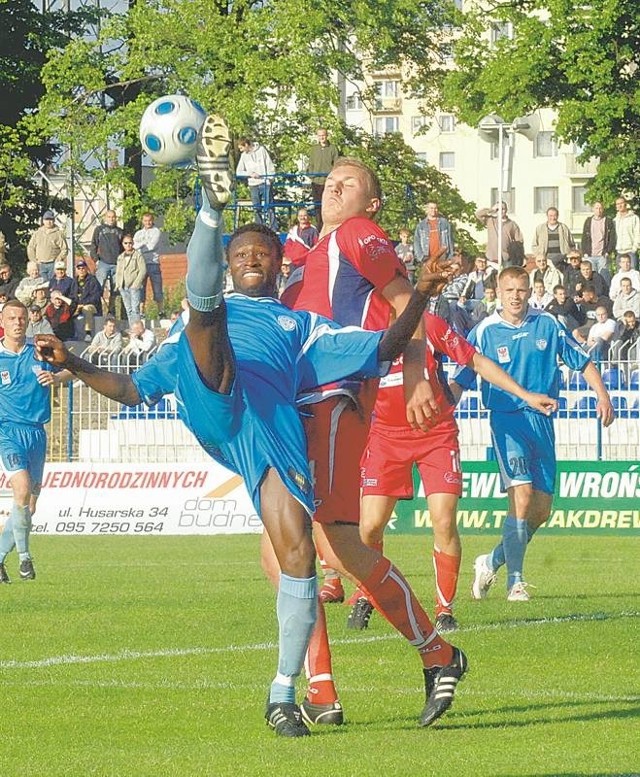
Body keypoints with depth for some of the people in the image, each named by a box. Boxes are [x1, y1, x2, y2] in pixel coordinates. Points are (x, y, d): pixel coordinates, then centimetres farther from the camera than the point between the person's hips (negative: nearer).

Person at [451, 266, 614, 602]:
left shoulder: (547, 324, 7)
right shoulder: (484, 332, 0)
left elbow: (582, 362, 13)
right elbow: (461, 380, 1)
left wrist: (602, 395, -1)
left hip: (542, 420, 4)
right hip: (506, 419, -4)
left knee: (541, 510, 3)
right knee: (522, 494, -20)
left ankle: (492, 562, 24)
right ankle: (515, 581, -13)